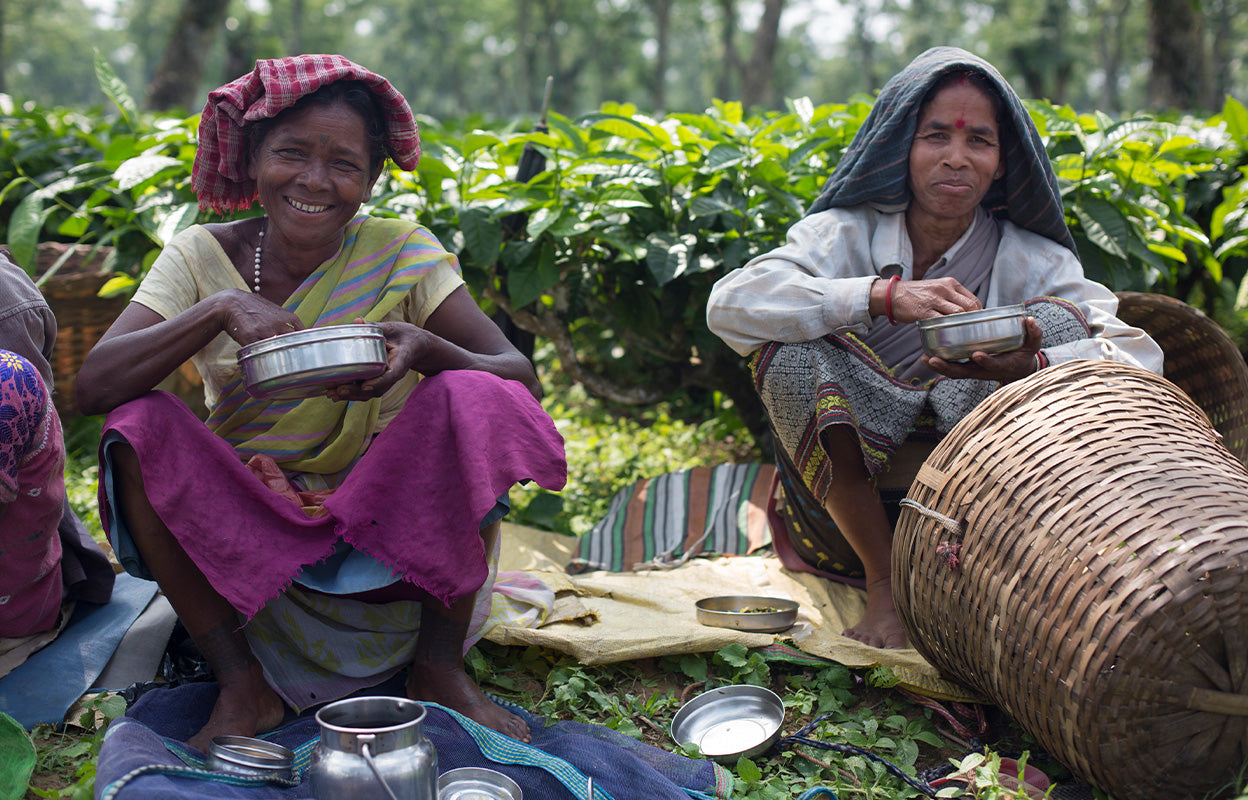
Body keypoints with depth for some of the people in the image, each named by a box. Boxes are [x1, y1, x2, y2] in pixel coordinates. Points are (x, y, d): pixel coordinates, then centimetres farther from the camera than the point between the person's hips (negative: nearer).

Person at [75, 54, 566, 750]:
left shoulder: (402, 253, -7)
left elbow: (523, 380, -15)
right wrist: (219, 311, -30)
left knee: (473, 400, -26)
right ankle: (242, 684, -11)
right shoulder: (203, 257, -4)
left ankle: (440, 667, -10)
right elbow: (94, 386, -17)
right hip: (248, 531, 1)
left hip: (386, 532, -1)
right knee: (141, 425, -23)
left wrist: (425, 348, -35)